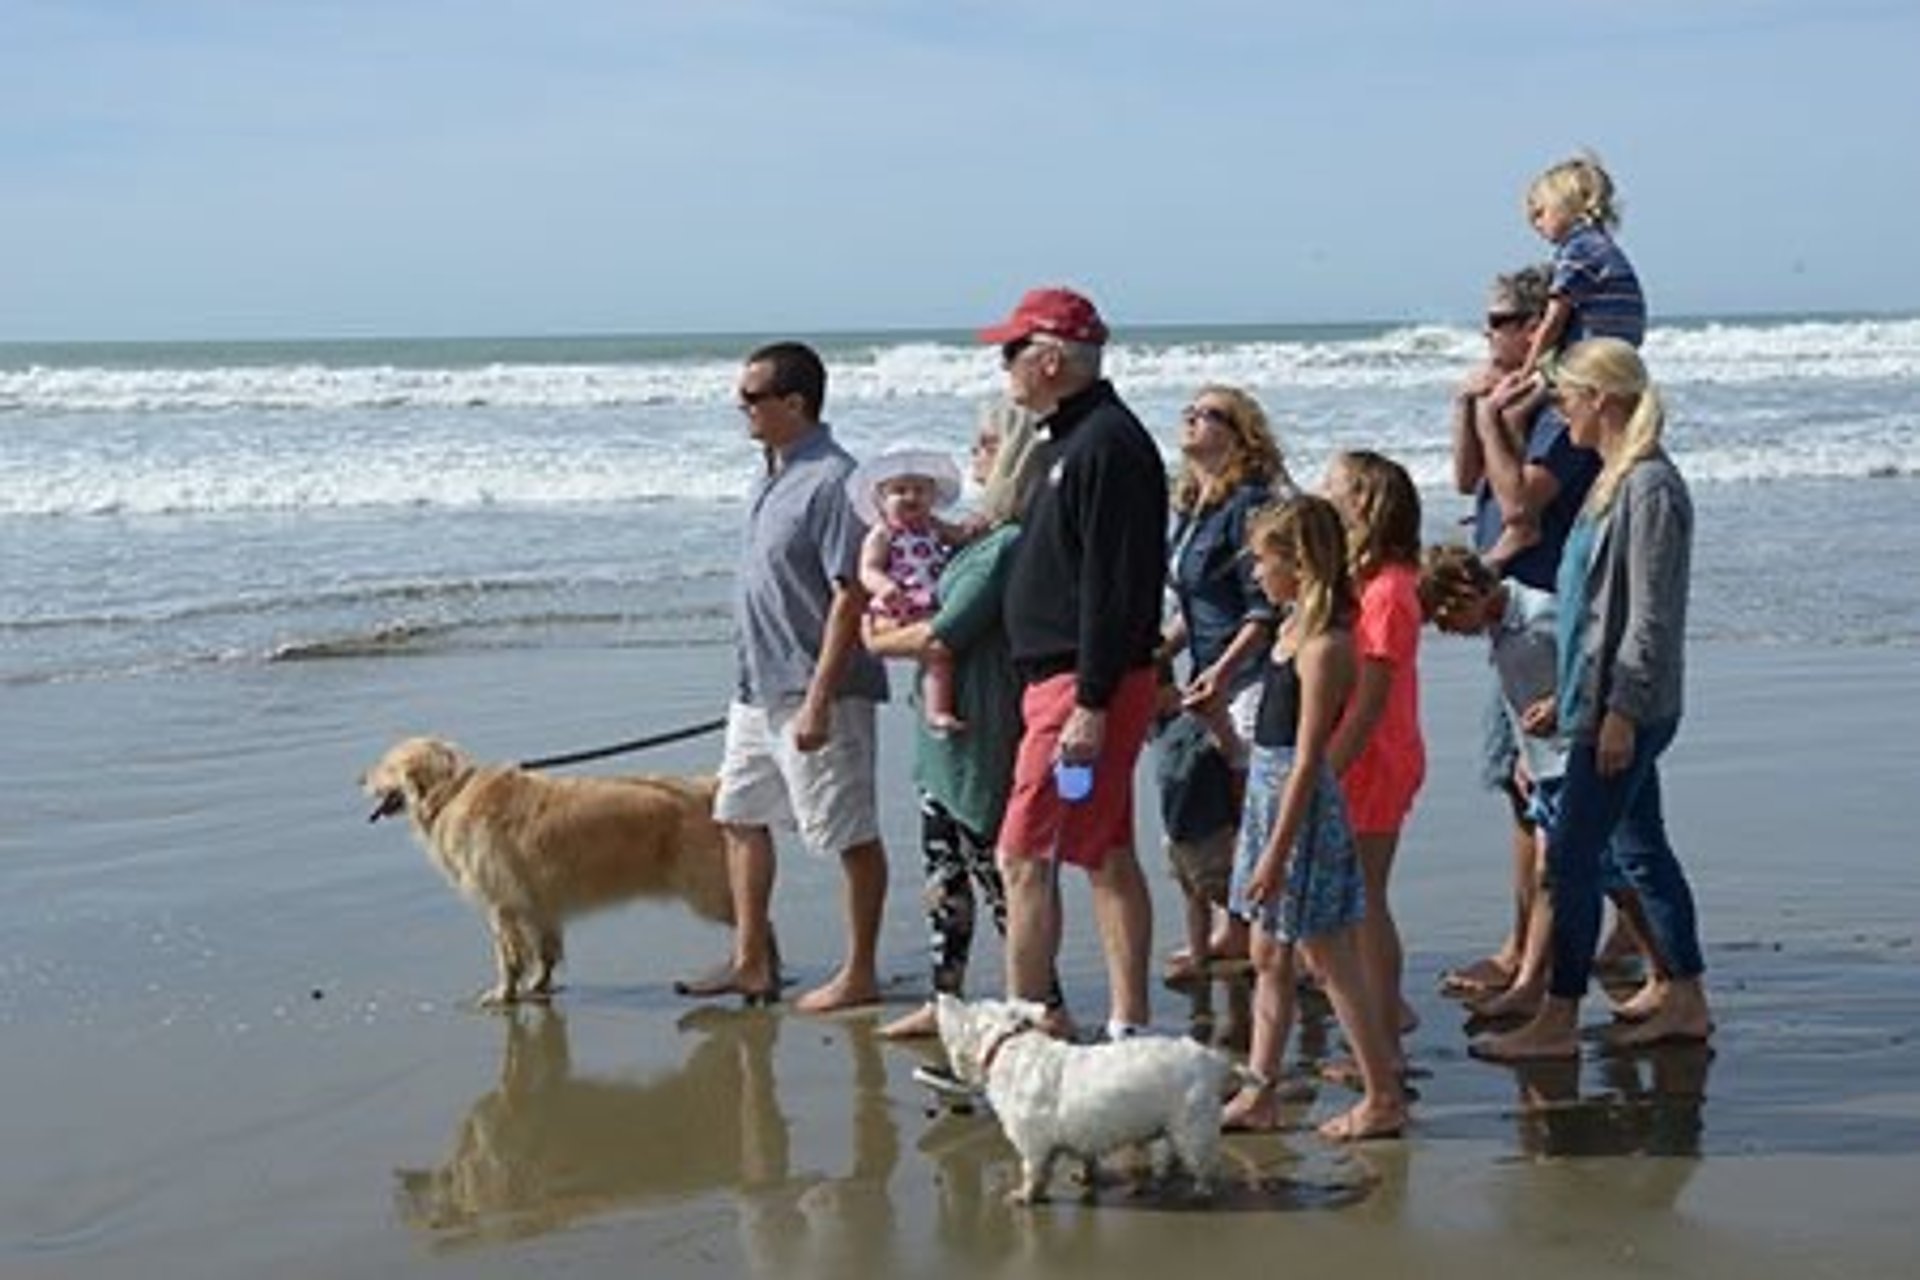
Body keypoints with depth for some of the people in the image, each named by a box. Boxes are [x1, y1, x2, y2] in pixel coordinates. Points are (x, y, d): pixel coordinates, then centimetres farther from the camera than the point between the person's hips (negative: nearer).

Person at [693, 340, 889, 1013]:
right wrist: (754, 683, 20)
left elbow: (850, 598, -22)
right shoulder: (774, 474, 12)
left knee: (851, 836, 1)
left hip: (811, 694, -10)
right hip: (757, 688, 10)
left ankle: (859, 974, 10)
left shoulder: (832, 480, -18)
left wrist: (817, 701, -24)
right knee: (740, 818, 16)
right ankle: (752, 962, 25)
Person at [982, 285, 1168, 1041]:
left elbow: (1112, 584, -21)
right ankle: (1127, 1028, 17)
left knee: (1024, 858, -8)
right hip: (1064, 681, 11)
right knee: (1107, 858, 12)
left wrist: (1090, 703, -23)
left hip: (1084, 682, -11)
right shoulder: (1073, 440, 17)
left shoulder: (1105, 445, -16)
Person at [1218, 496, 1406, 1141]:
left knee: (1329, 958, -1)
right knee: (1268, 957, 13)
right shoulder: (1294, 627, 9)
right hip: (1268, 796, 9)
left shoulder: (1324, 646, -20)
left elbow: (1307, 761, -20)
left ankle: (1384, 1097, 8)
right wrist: (1255, 830, 20)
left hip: (1301, 807, -9)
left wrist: (1276, 852, -20)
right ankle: (1260, 1092, 20)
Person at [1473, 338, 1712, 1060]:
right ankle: (1683, 999, 24)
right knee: (1640, 849, 15)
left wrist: (1621, 711, -21)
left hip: (1628, 708, -10)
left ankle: (1557, 1021, -2)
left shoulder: (1650, 487, -17)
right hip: (1604, 701, 10)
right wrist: (1569, 696, 22)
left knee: (1570, 856, -7)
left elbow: (1651, 615, -20)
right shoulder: (1615, 480, 13)